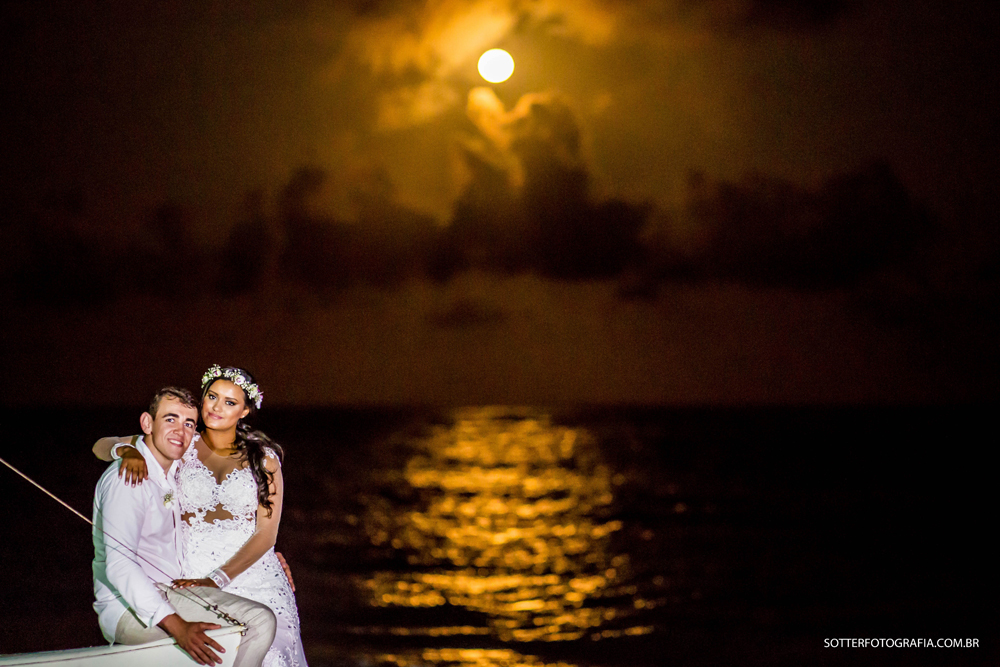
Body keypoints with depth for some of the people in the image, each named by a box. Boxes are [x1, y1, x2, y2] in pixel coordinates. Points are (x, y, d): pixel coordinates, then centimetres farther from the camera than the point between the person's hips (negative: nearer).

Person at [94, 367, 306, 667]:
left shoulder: (263, 458, 6)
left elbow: (266, 532, -1)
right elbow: (102, 446, 8)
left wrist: (216, 580, -13)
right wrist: (129, 451, -17)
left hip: (254, 575, 0)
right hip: (194, 579, 0)